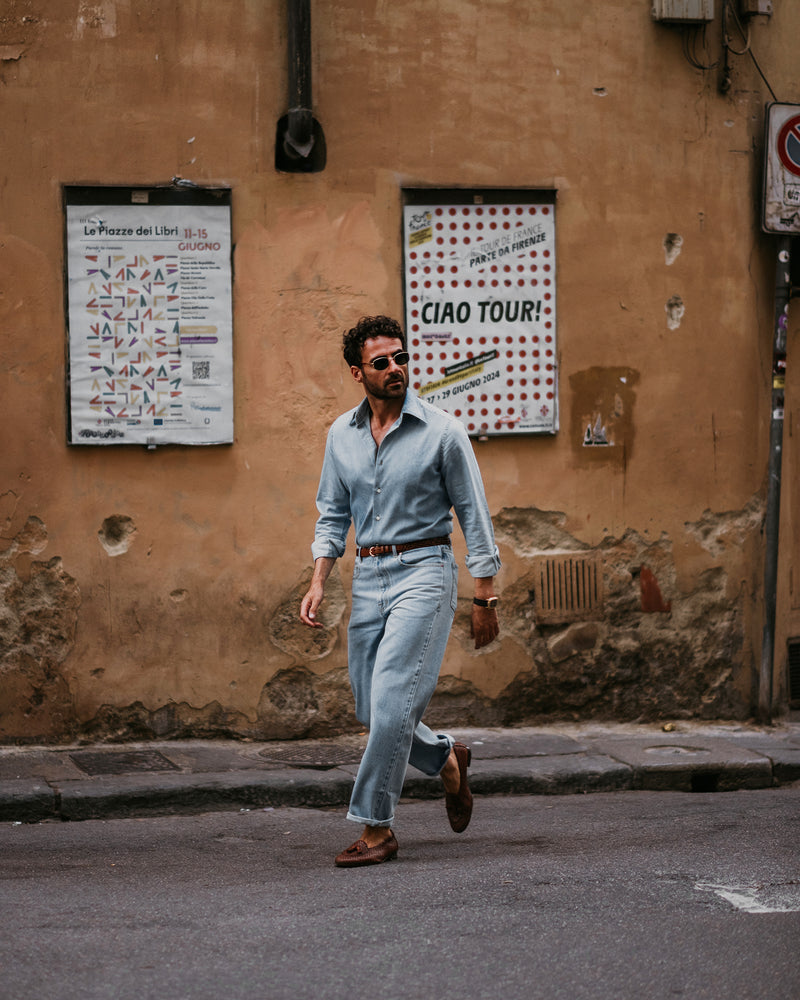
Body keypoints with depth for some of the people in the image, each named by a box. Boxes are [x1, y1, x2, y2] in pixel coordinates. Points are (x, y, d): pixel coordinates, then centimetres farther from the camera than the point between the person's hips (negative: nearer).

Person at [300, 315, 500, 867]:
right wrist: (319, 583, 3)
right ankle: (446, 758, 37)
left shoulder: (442, 430, -6)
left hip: (423, 572, -6)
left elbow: (474, 514, -2)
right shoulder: (341, 434, 8)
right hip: (367, 578, 6)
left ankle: (376, 827, -7)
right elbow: (333, 514, 15)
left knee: (392, 702, -14)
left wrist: (485, 597, -3)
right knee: (372, 711, 9)